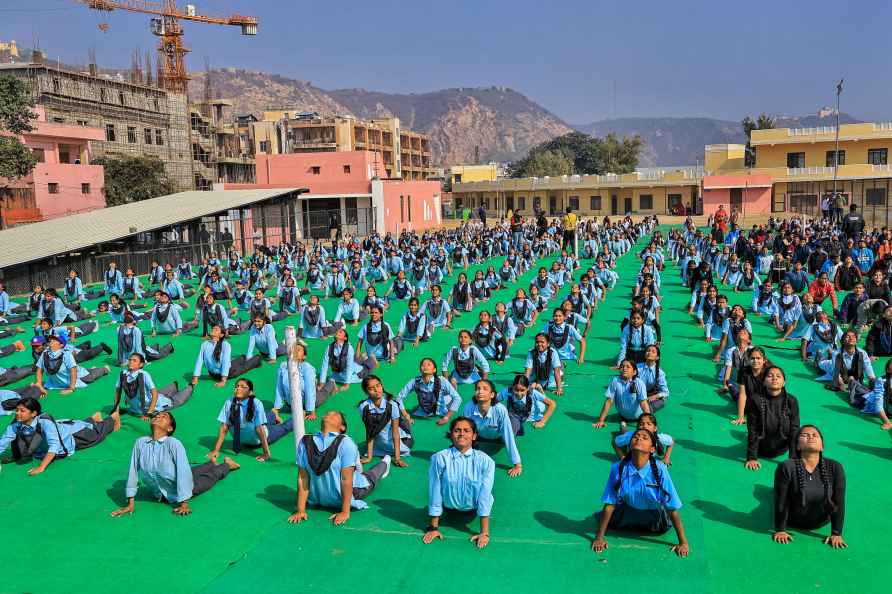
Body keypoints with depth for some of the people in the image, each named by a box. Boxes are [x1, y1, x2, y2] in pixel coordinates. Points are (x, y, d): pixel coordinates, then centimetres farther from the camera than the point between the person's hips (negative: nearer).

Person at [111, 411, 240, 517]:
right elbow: (133, 470, -16)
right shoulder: (140, 442, -21)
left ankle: (226, 464, 56)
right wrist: (131, 503, -13)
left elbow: (183, 472, -33)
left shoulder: (174, 443, -32)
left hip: (184, 485, -4)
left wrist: (184, 504, -34)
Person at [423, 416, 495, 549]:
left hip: (474, 508, 2)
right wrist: (433, 528, -7)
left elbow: (485, 496, -17)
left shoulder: (485, 461, -18)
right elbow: (434, 493, -13)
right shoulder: (439, 458, -20)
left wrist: (484, 533, -17)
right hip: (449, 507, -2)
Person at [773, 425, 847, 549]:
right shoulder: (786, 467, -31)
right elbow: (781, 502, -22)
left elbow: (839, 503, -17)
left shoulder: (835, 468, -25)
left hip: (821, 523, 1)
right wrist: (780, 530, -15)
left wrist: (836, 534, -14)